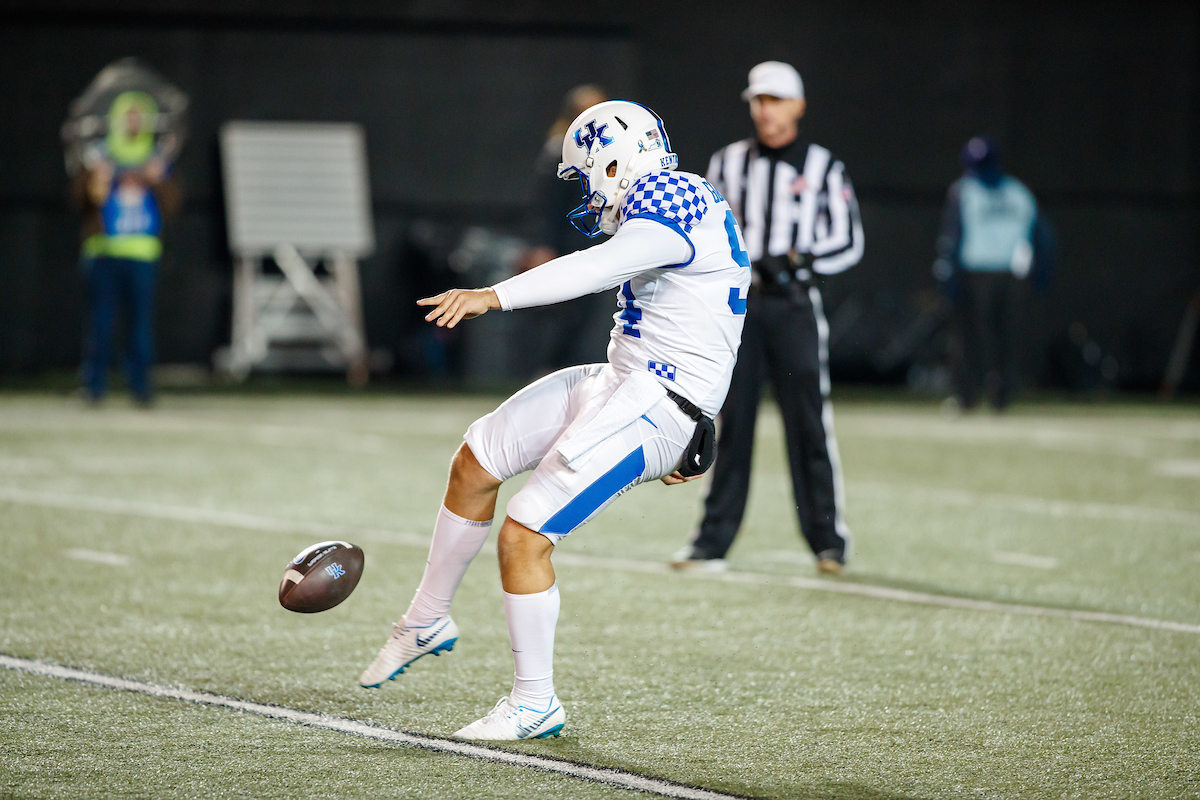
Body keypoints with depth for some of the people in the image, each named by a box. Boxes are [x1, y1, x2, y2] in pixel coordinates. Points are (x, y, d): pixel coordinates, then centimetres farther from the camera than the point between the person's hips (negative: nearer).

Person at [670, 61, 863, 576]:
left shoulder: (822, 168, 5)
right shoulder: (729, 162, 13)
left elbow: (848, 243, 2)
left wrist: (797, 262, -12)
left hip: (794, 306, -3)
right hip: (737, 305, 3)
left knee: (809, 423, -6)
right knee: (731, 422, 2)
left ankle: (828, 538, -1)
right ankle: (714, 539, 4)